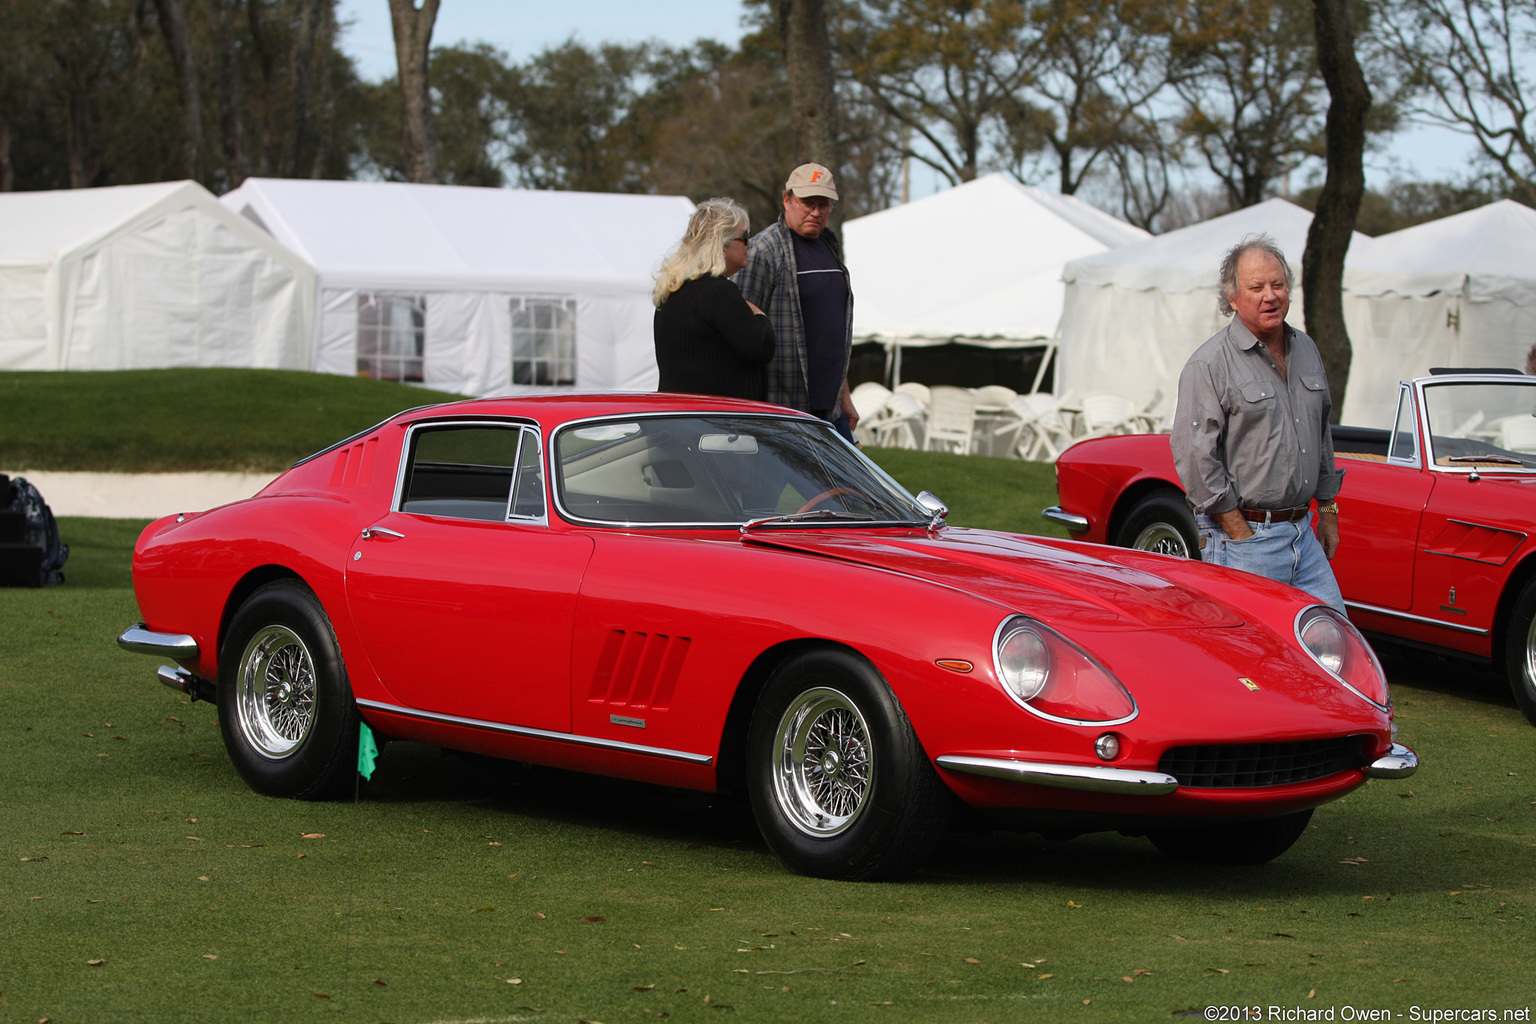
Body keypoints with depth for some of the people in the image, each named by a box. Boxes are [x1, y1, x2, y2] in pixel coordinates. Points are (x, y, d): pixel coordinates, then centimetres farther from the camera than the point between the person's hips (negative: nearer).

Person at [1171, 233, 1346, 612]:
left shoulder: (1306, 351, 13)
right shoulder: (1209, 364, -10)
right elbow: (1194, 455, -15)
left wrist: (1328, 511, 22)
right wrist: (1240, 535, -15)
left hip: (1303, 535, 7)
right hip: (1241, 539, -7)